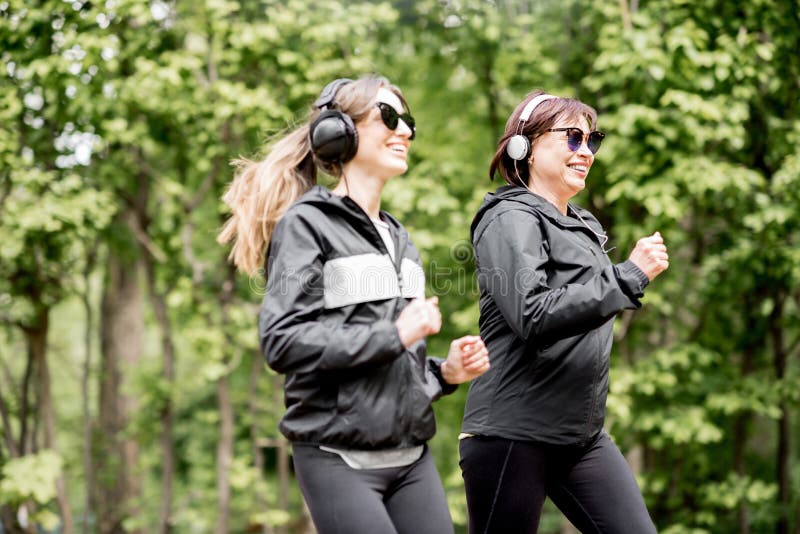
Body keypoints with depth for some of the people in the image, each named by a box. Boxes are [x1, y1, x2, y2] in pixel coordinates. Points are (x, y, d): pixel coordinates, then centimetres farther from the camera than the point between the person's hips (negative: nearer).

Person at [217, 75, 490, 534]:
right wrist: (393, 336, -15)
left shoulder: (398, 238, 17)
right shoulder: (308, 223, -4)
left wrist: (445, 373, 4)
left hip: (412, 457, 7)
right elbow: (282, 341, -16)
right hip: (340, 458, -7)